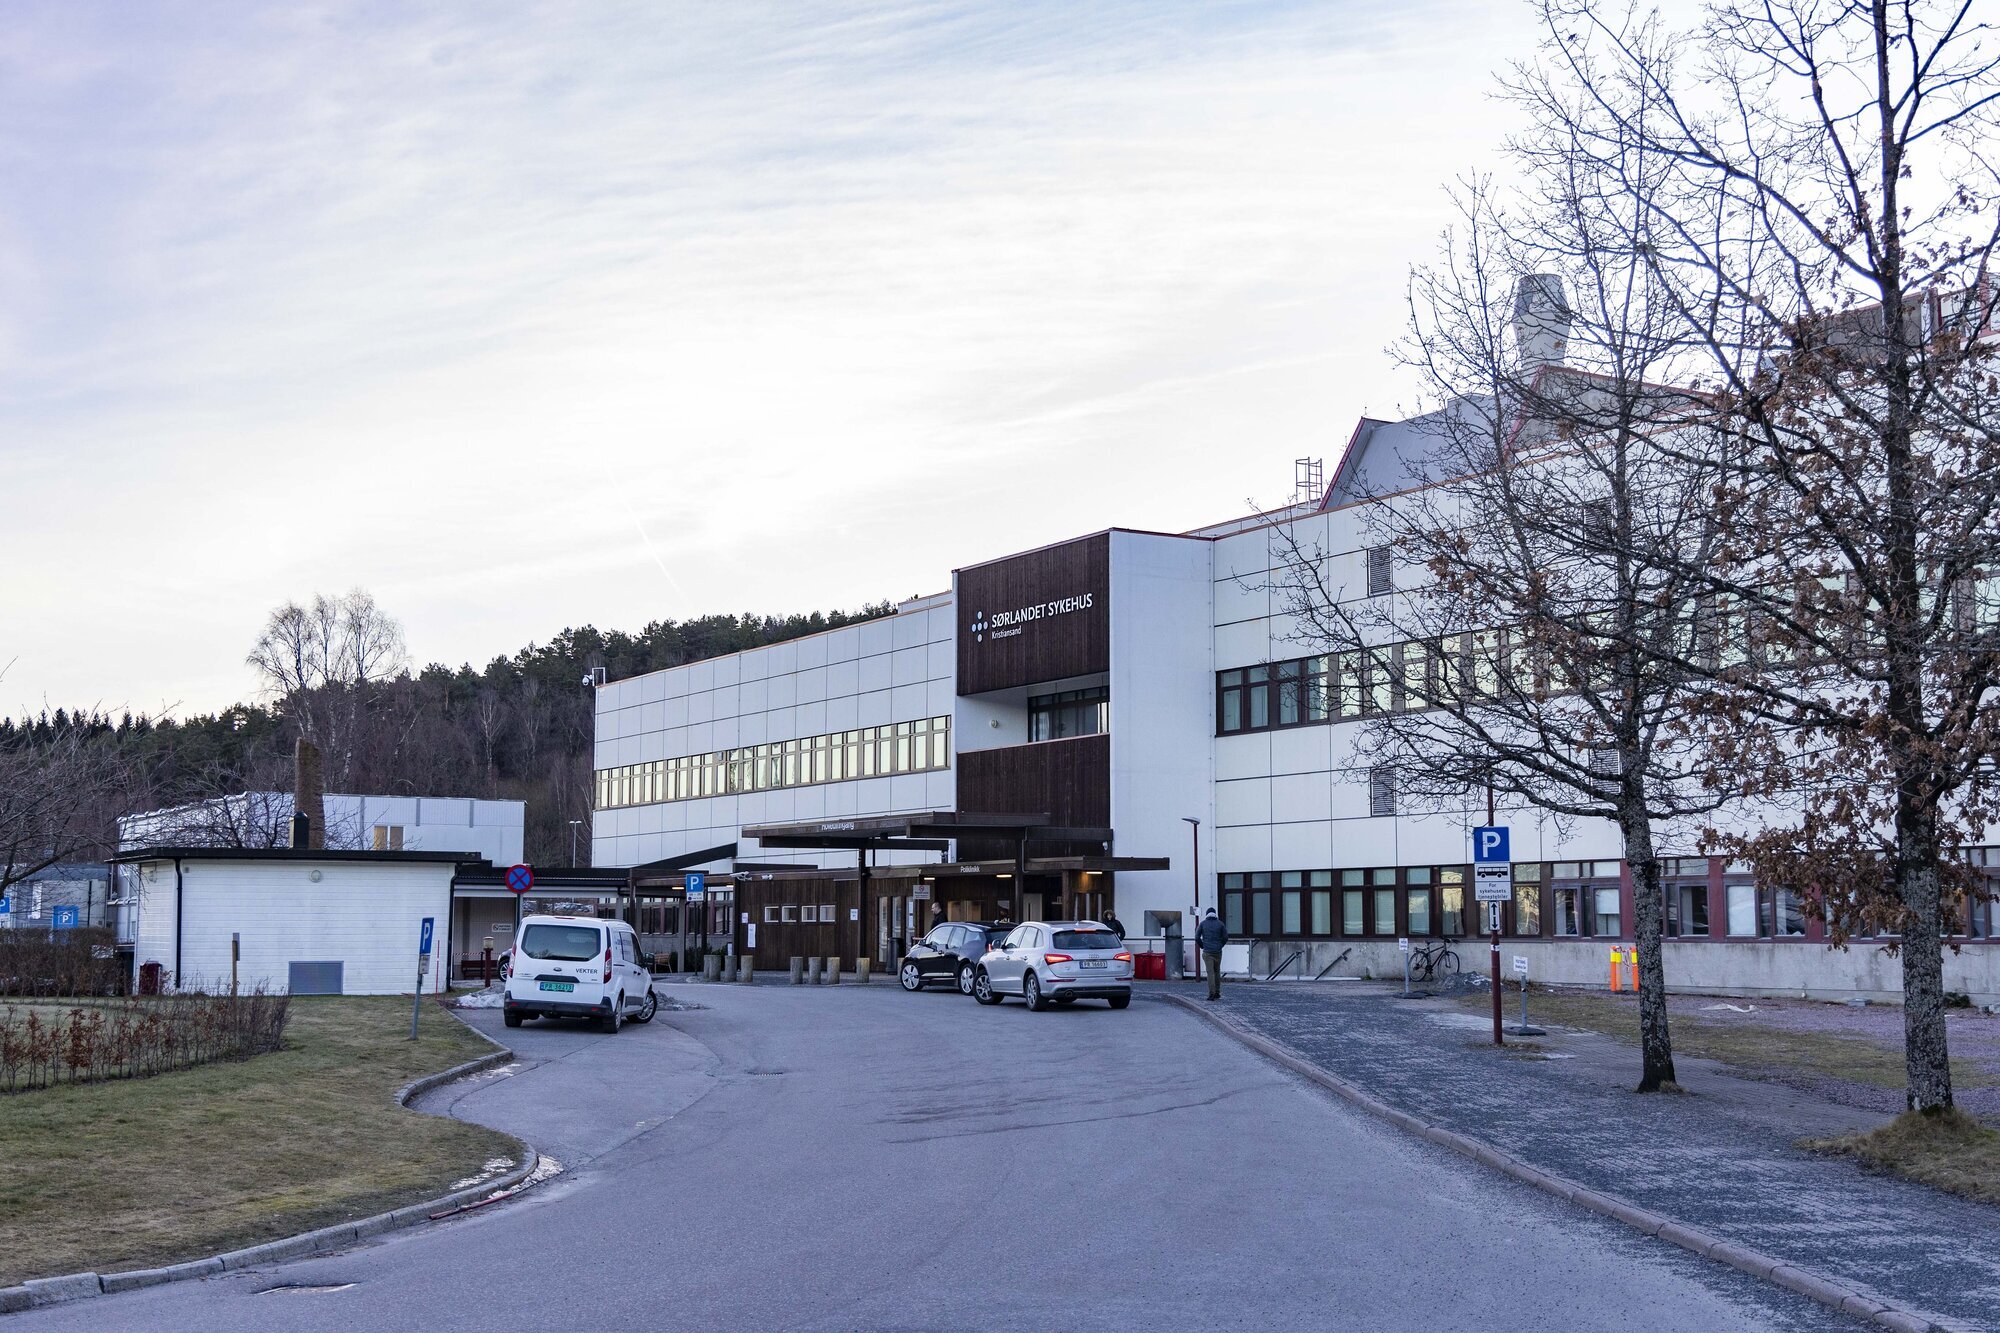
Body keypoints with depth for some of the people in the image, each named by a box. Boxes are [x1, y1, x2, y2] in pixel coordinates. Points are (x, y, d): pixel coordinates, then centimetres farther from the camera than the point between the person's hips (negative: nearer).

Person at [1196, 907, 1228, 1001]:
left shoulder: (1203, 924, 1)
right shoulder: (1220, 924, 2)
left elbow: (1197, 938, -3)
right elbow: (1226, 937, 0)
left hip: (1207, 952, -1)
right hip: (1218, 951, 1)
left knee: (1210, 973, -4)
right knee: (1217, 971, 15)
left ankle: (1211, 994, -12)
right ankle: (1217, 993, 17)